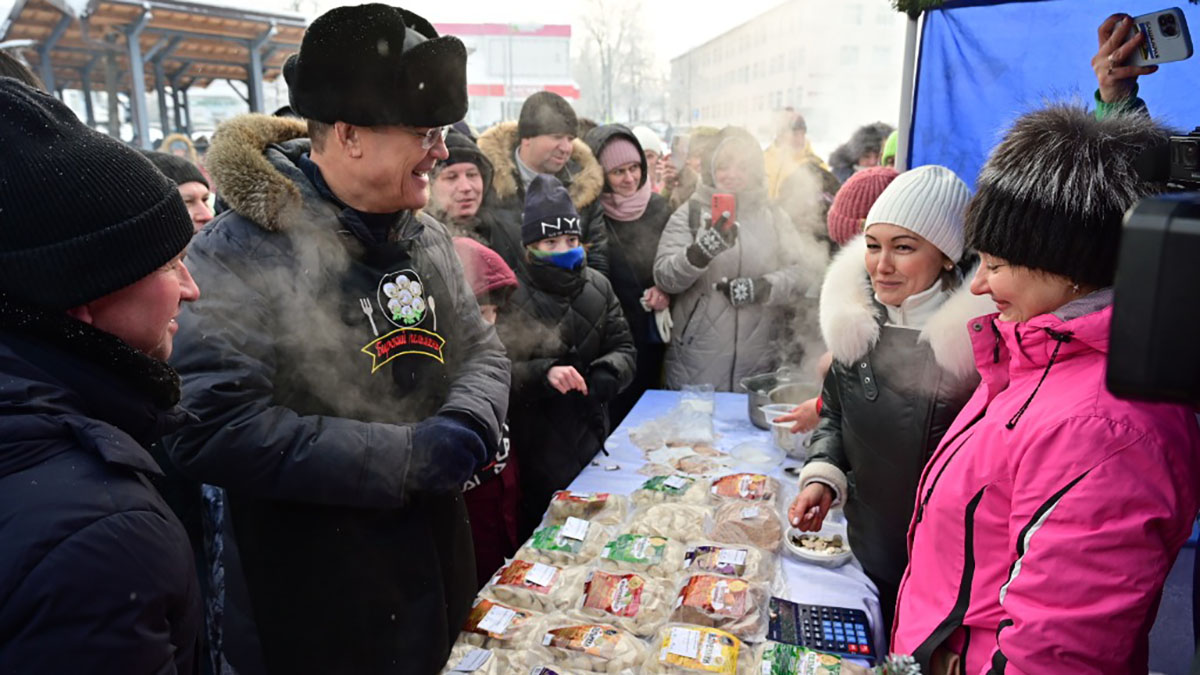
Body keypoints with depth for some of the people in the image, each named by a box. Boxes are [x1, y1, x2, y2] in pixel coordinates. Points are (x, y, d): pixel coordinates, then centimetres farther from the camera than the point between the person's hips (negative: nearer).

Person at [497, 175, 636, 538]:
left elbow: (623, 348, 6)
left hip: (593, 440, 5)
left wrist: (607, 373, -14)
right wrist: (543, 373, -32)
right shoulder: (513, 294, -12)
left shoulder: (597, 286, 6)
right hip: (536, 450, -5)